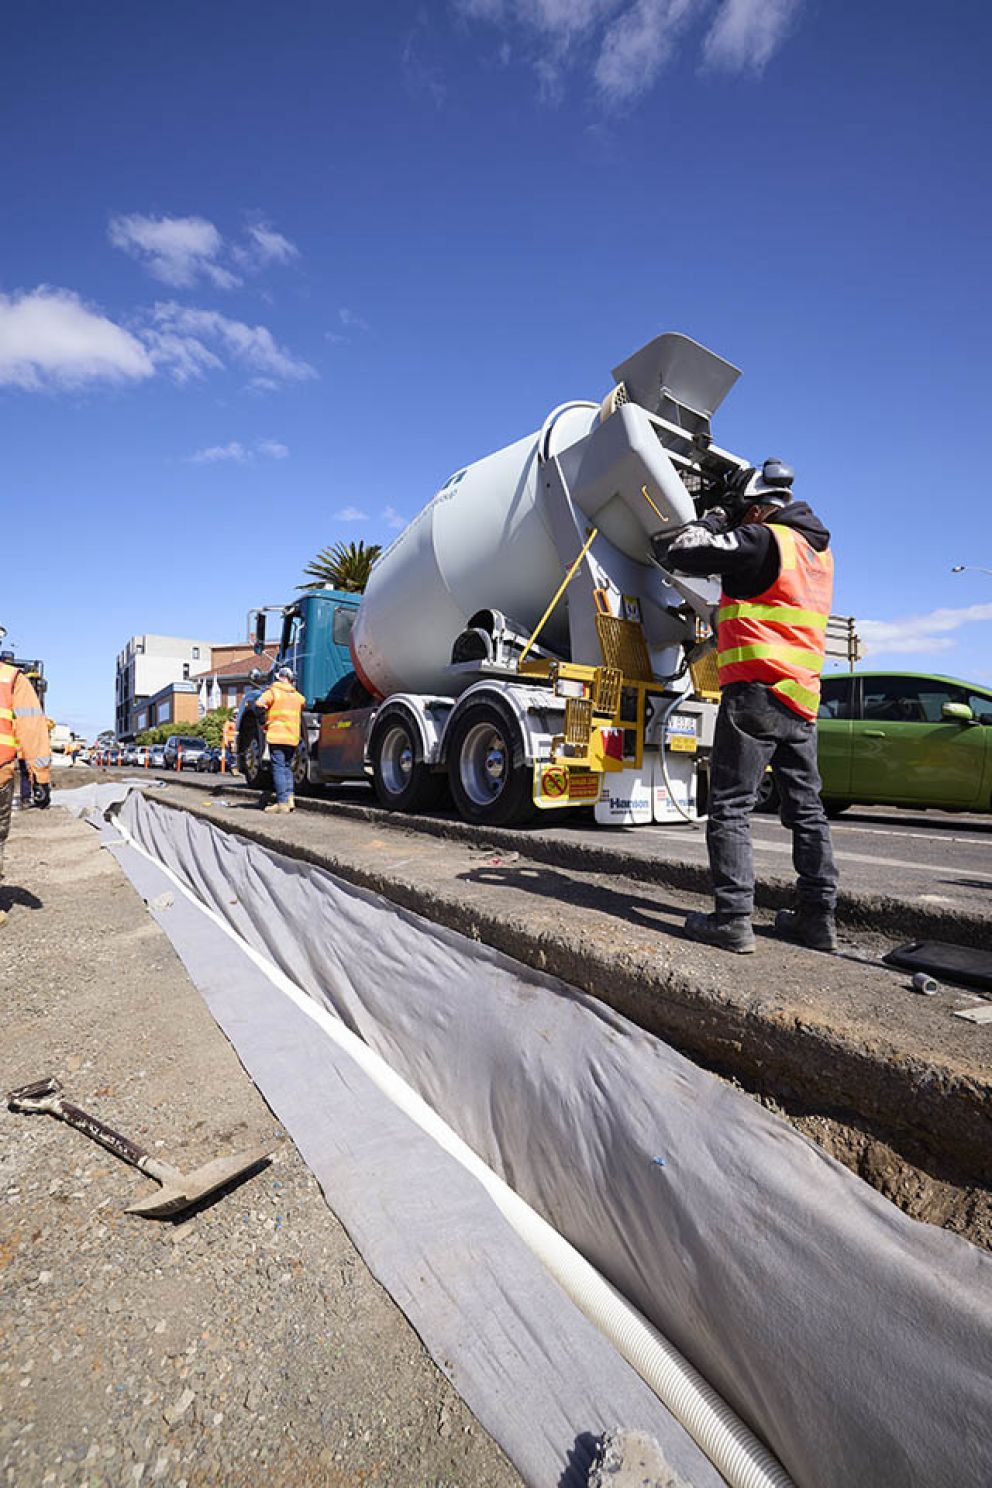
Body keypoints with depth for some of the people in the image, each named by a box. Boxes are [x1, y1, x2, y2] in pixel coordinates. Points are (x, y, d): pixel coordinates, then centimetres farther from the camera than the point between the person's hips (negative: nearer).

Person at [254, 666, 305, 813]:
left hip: (277, 736, -5)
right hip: (293, 738, 5)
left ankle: (282, 802, -8)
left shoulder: (273, 691, -1)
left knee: (278, 768, -4)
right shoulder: (297, 695, 16)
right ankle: (290, 799, 9)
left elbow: (259, 703, -16)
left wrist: (266, 707, 3)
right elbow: (303, 703, 37)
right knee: (287, 768, 17)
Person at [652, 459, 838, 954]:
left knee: (730, 807, -4)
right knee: (806, 809, 12)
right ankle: (818, 917, 18)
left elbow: (672, 550, -8)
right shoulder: (818, 550, 19)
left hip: (756, 689, -8)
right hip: (802, 697, 9)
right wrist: (725, 523, 23)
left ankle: (733, 918, -4)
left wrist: (716, 517, 9)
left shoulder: (761, 540, -7)